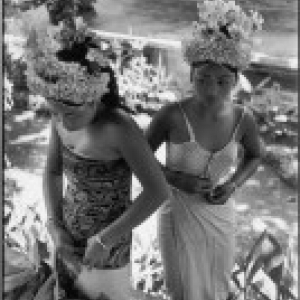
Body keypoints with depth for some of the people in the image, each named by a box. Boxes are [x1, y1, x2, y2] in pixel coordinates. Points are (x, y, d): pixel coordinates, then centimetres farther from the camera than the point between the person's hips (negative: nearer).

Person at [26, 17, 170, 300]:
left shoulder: (118, 128, -27)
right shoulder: (62, 120, -8)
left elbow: (158, 191, -24)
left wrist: (106, 239, -19)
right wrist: (55, 228, -5)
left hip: (105, 246, -6)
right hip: (68, 240, 6)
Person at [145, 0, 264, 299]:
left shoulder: (243, 118, -14)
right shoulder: (172, 115, -23)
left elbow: (254, 155, 7)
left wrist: (233, 185, -10)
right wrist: (175, 178, -23)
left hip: (220, 215, 3)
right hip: (179, 215, -3)